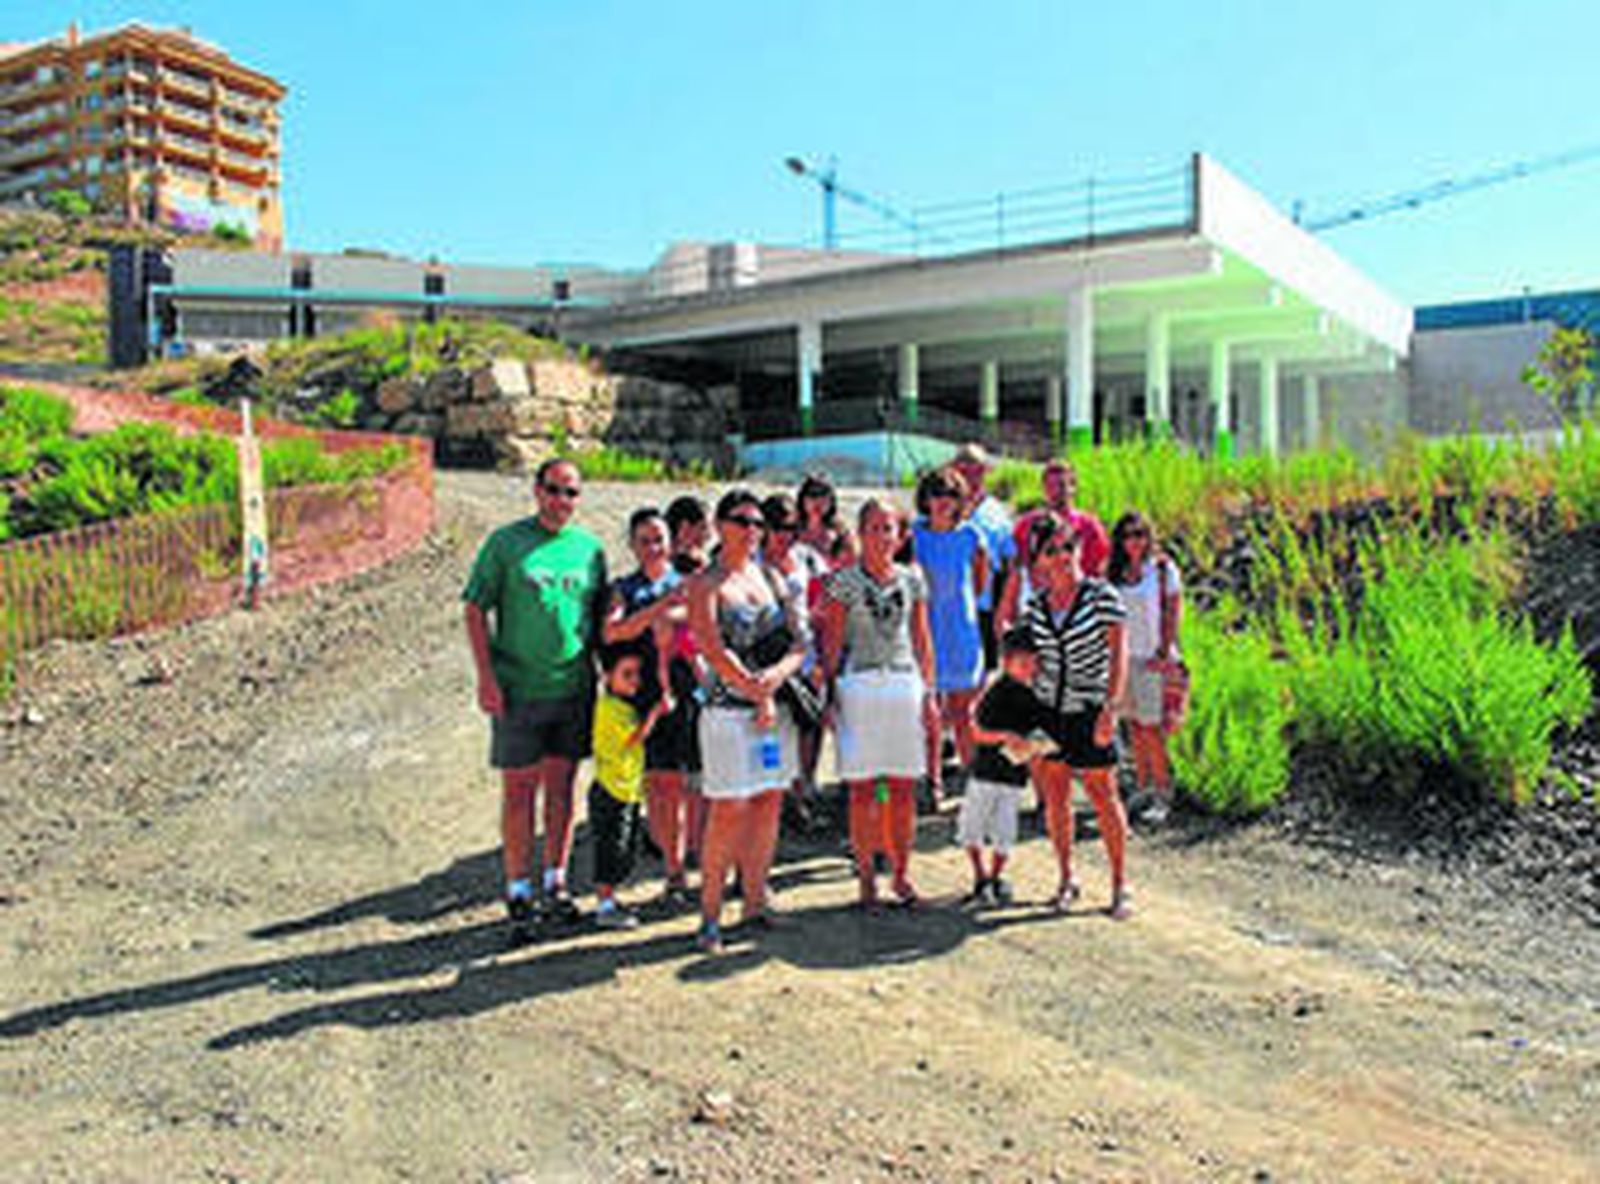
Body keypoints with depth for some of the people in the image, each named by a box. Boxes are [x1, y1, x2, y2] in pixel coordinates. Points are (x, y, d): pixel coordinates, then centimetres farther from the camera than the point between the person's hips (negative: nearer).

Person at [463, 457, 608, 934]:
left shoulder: (589, 547, 8)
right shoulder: (506, 542, -2)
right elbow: (475, 611, -3)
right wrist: (486, 675, -10)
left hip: (574, 689, 3)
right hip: (517, 691, -3)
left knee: (561, 787, 11)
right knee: (519, 789, 3)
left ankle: (555, 880, 24)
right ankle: (518, 886, 16)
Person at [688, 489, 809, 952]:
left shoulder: (771, 578, 13)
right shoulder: (706, 584, -3)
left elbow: (800, 642, 8)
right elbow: (714, 650, -13)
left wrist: (777, 674, -12)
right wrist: (758, 694, -15)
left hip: (777, 707, 6)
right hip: (729, 709, -6)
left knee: (768, 805, 9)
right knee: (728, 811, -6)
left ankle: (755, 901, 21)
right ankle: (710, 913, 3)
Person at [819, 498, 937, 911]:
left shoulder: (911, 579, 9)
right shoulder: (844, 581, -1)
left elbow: (922, 640, 13)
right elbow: (832, 641, -1)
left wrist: (929, 691, 8)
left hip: (905, 683, 3)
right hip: (858, 686, -3)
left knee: (903, 789, 6)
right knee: (862, 789, 1)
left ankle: (900, 874, 17)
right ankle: (867, 877, 12)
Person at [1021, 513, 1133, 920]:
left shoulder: (1102, 596, -7)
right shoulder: (1036, 604, 4)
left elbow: (1118, 655, -10)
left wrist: (1110, 709, -19)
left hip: (1089, 711, -4)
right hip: (1046, 709, 4)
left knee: (1103, 797, 1)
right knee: (1055, 798, 8)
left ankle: (1120, 883, 15)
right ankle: (1066, 879, 24)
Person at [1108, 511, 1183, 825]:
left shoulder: (1164, 569, -4)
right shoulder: (1116, 572, 8)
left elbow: (1173, 614, -5)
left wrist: (1164, 653, -11)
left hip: (1153, 659, -5)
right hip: (1124, 657, 5)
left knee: (1151, 727, -6)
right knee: (1134, 724, 8)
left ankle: (1163, 796, 3)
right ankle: (1143, 789, 18)